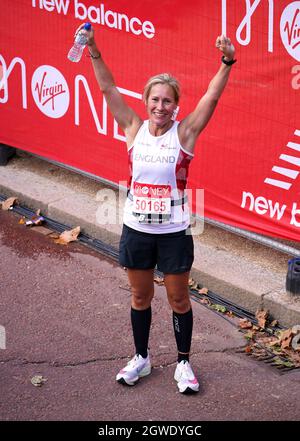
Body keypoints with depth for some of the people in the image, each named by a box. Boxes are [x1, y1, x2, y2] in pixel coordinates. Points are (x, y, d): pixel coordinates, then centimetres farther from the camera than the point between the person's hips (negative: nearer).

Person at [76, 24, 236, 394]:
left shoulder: (184, 132, -8)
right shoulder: (135, 129, -2)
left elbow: (212, 97, -19)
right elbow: (109, 90, -7)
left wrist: (227, 63, -32)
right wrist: (94, 54, -17)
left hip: (174, 232, -2)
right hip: (136, 230, 2)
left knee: (178, 299, 9)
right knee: (140, 297, 16)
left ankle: (183, 363, 25)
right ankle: (141, 358, 33)